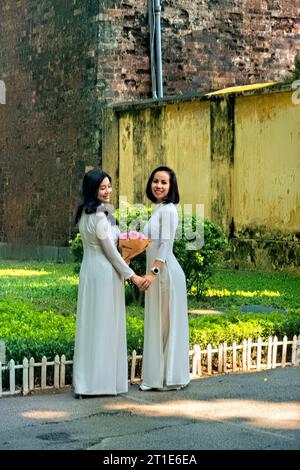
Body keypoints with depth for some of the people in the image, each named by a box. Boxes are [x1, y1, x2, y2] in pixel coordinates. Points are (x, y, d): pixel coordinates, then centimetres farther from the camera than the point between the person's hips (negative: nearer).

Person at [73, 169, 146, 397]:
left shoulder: (84, 213, 10)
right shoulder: (100, 216, -17)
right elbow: (110, 251, -13)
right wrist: (132, 276, -5)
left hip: (88, 270, 9)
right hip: (105, 273, -9)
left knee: (90, 324, 10)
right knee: (105, 326, -2)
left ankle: (85, 382, 12)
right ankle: (105, 379, 4)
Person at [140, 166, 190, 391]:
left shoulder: (168, 209, -12)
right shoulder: (158, 209, 17)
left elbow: (166, 244, -19)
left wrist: (153, 272, -24)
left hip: (165, 271, -10)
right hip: (157, 272, 10)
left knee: (167, 323, -3)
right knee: (156, 324, 12)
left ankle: (170, 377, 5)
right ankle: (157, 376, 19)